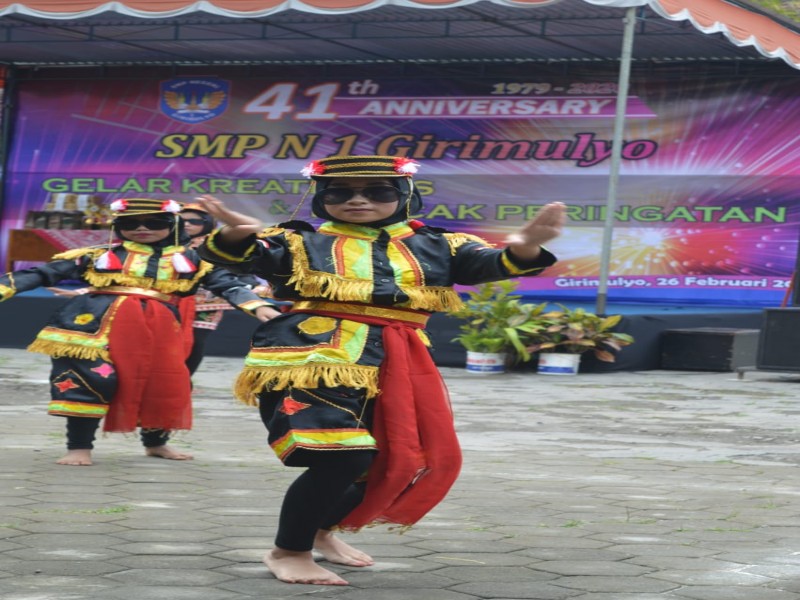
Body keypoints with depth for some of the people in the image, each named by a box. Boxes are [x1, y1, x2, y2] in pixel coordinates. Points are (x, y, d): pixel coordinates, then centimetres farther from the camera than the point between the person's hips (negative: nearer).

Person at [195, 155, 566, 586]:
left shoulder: (436, 245, 14)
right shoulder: (300, 241, 8)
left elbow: (489, 265, -1)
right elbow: (238, 258, -6)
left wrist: (522, 248, -25)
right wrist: (236, 234, -32)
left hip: (397, 366, 5)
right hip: (312, 359, -5)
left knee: (401, 460, 13)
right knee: (342, 458, -22)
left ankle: (322, 530, 41)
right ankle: (288, 551, 1)